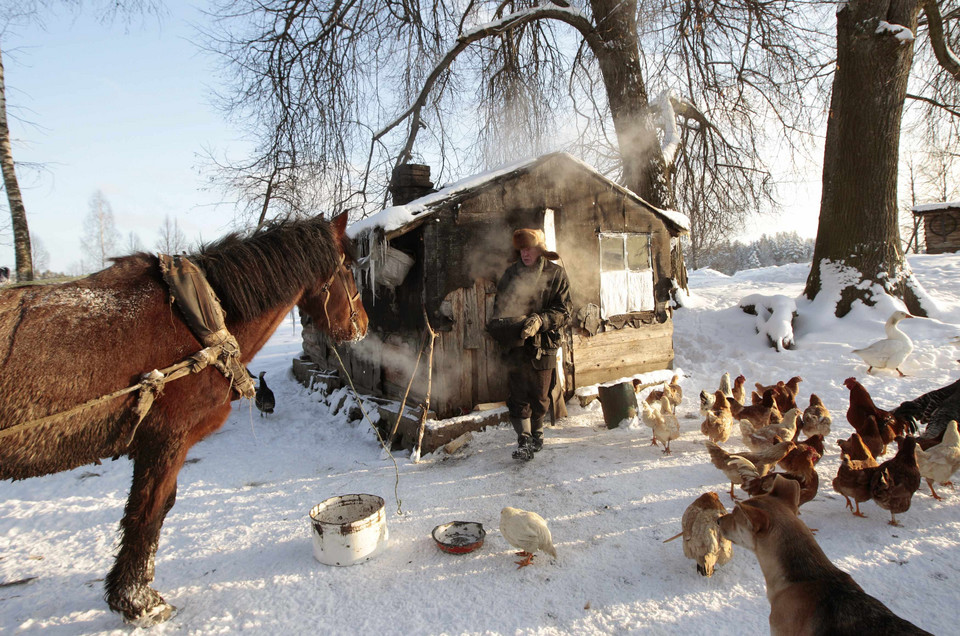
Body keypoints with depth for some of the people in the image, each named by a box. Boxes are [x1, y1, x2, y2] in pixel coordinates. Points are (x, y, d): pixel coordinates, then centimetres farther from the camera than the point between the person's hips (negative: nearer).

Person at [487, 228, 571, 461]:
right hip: (516, 344, 1)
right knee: (518, 395, -4)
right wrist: (512, 323, -10)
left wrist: (540, 321, -23)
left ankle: (536, 432, 35)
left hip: (543, 345, -1)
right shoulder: (510, 274, 6)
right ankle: (524, 441, 4)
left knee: (539, 396, 11)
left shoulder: (556, 274, -2)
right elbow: (499, 306, 11)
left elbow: (563, 311, -6)